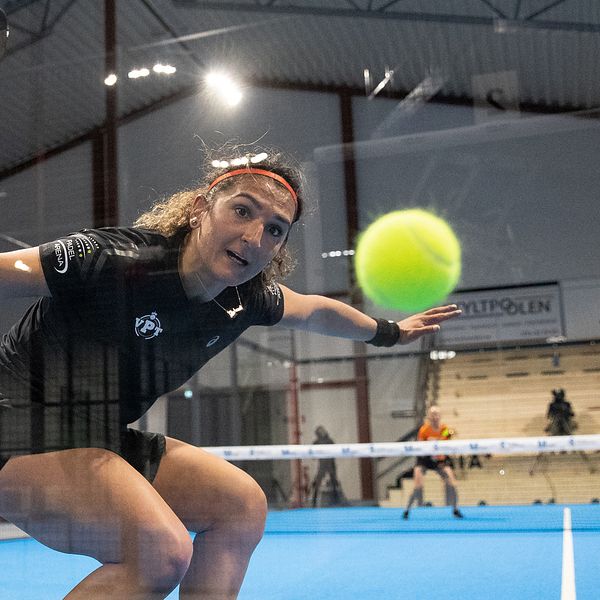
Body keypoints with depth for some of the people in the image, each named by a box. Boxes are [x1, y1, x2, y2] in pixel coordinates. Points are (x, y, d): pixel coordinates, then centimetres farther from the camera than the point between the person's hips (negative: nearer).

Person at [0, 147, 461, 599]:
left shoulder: (244, 300, -3)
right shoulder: (115, 259, -27)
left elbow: (315, 311, 18)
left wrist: (389, 332, 30)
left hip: (103, 439, 8)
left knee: (242, 505, 5)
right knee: (161, 547, -28)